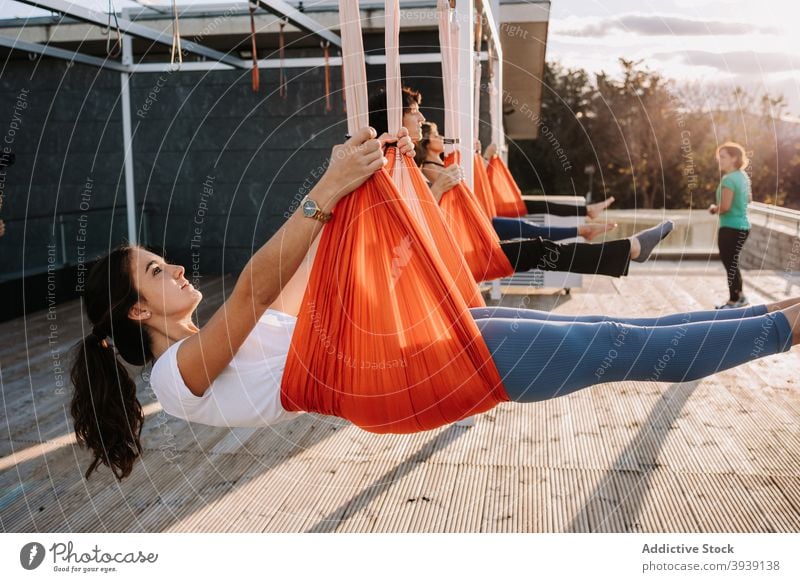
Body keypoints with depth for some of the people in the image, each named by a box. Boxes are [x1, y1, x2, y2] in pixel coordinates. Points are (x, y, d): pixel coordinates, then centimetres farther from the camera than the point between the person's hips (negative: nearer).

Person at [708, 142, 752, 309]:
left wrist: (713, 209, -6)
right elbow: (749, 199, 23)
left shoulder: (728, 179, -19)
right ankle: (739, 297, 31)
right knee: (732, 262, 21)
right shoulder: (743, 176, 10)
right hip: (742, 226, 10)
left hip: (730, 228, -10)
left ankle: (733, 302, 8)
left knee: (730, 264, 0)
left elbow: (724, 207, -25)